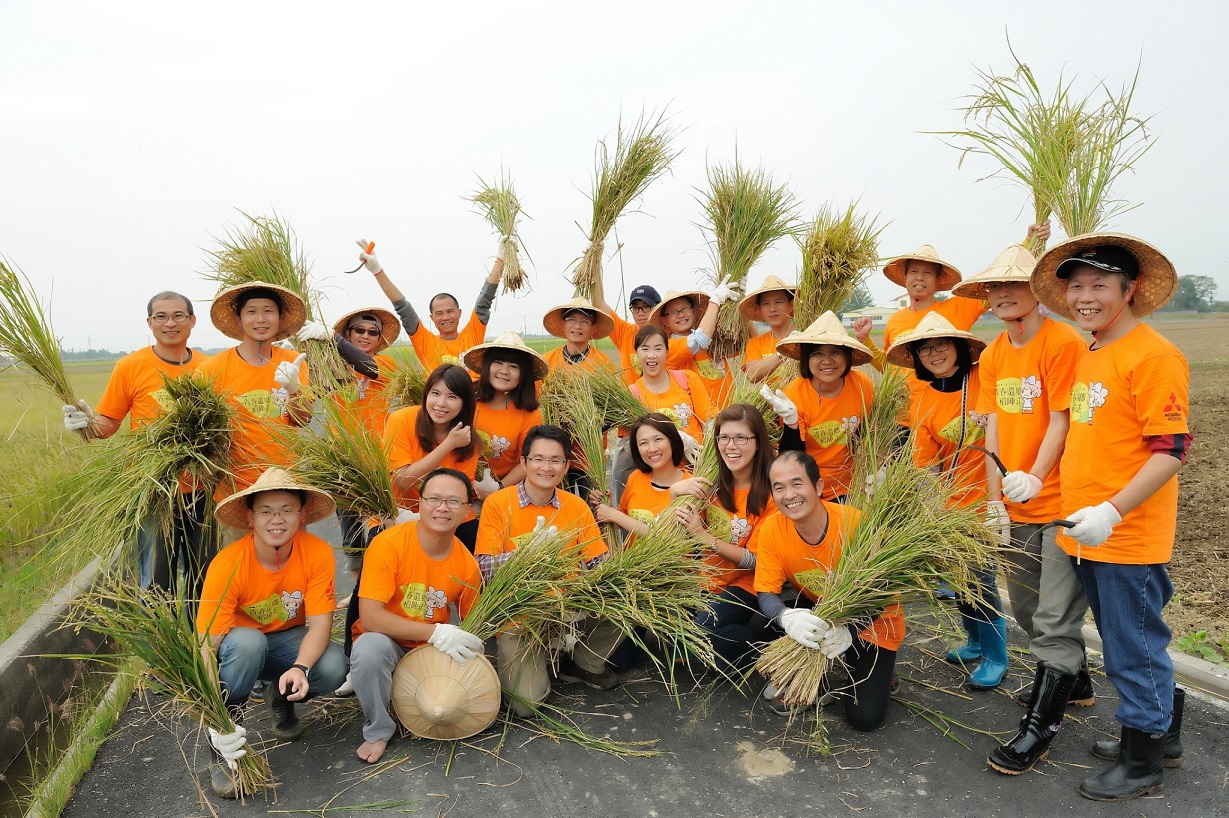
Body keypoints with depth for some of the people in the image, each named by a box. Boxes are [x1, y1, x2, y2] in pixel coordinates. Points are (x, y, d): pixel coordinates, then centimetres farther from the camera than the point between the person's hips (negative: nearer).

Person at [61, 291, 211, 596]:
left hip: (201, 491, 2)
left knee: (204, 580, 13)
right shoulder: (130, 366, -3)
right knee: (156, 583, 5)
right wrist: (88, 423, -21)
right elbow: (107, 424, 1)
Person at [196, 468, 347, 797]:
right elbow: (207, 646, -29)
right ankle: (222, 745, -15)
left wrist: (300, 668, -41)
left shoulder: (318, 553, -22)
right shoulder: (227, 565, -27)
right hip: (238, 646, -2)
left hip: (288, 641, 2)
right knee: (247, 641, -36)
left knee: (333, 667, -28)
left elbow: (320, 623, -21)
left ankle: (281, 699, 7)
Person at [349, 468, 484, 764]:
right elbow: (370, 618, -27)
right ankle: (378, 731, -9)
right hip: (386, 643, -4)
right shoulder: (389, 543, -23)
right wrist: (435, 632, -32)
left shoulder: (467, 564, -10)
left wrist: (473, 649, -15)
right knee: (371, 647, -36)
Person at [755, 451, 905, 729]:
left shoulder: (856, 523, -29)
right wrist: (787, 617, -43)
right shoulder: (771, 529, -20)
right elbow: (766, 595, -19)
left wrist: (849, 630, -40)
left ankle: (879, 669, 19)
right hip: (817, 613, 3)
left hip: (870, 622, -3)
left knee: (864, 717, -13)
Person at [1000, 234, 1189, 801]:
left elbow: (1172, 450, -20)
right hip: (1087, 536, 8)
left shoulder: (1152, 356, -15)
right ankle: (1159, 732, 39)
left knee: (1134, 649, 6)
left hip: (1129, 536, -8)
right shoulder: (1089, 355, 11)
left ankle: (1142, 761, 23)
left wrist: (1112, 511, -26)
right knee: (1125, 644, 21)